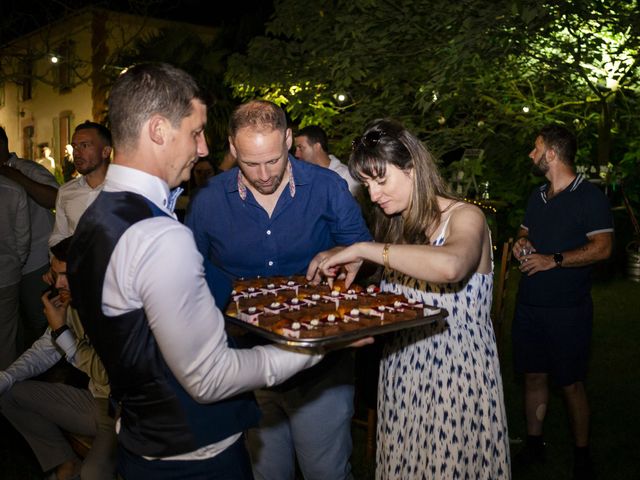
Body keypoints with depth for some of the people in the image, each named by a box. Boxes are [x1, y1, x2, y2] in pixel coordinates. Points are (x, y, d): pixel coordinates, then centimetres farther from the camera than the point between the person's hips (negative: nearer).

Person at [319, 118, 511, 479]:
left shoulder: (464, 217, -11)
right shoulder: (395, 225, 9)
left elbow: (450, 266, -36)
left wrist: (364, 250, -28)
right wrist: (345, 262, -6)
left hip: (457, 378, -6)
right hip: (401, 378, 6)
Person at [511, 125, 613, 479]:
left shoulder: (590, 196, -9)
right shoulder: (537, 196, 13)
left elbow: (602, 248, -16)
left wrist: (553, 260, -20)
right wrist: (521, 243, 3)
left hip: (567, 310, -6)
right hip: (529, 305, 6)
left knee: (570, 383, 3)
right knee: (533, 375, 13)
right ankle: (533, 445, 28)